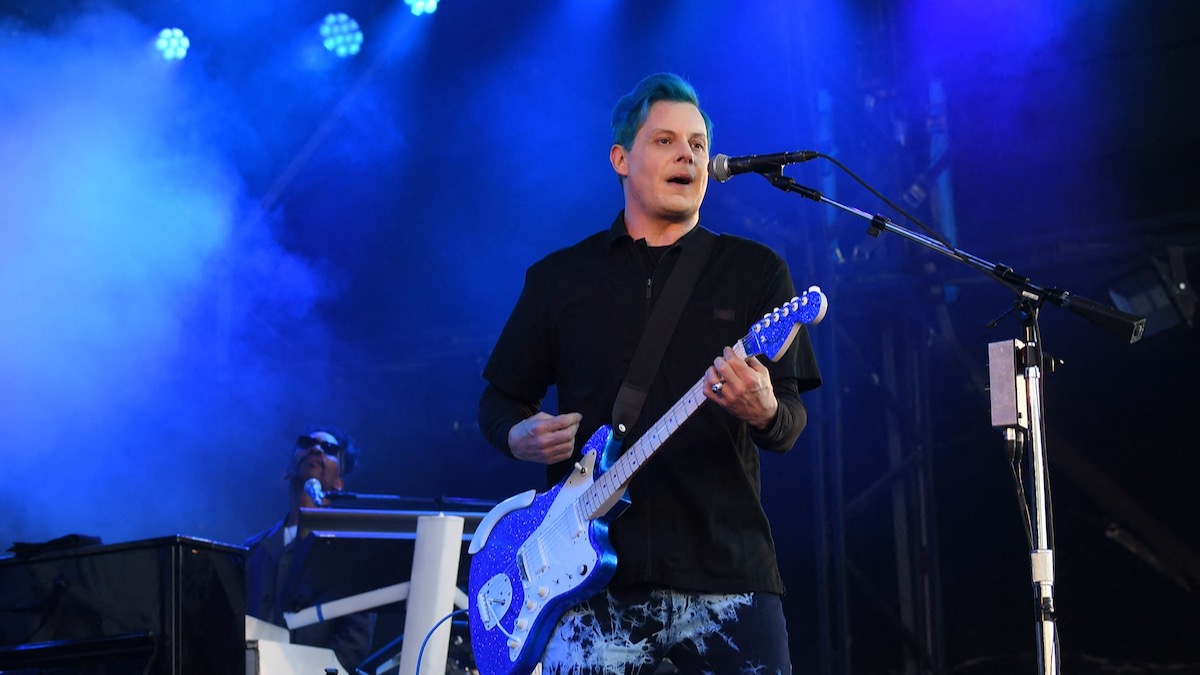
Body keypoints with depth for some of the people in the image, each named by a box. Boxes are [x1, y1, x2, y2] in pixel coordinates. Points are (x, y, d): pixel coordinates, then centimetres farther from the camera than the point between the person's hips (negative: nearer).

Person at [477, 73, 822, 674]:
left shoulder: (756, 271, 10)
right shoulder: (559, 278, 14)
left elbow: (790, 425, 4)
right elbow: (500, 398, 19)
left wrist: (765, 413, -19)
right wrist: (519, 435, -4)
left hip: (725, 568, 0)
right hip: (592, 575, 0)